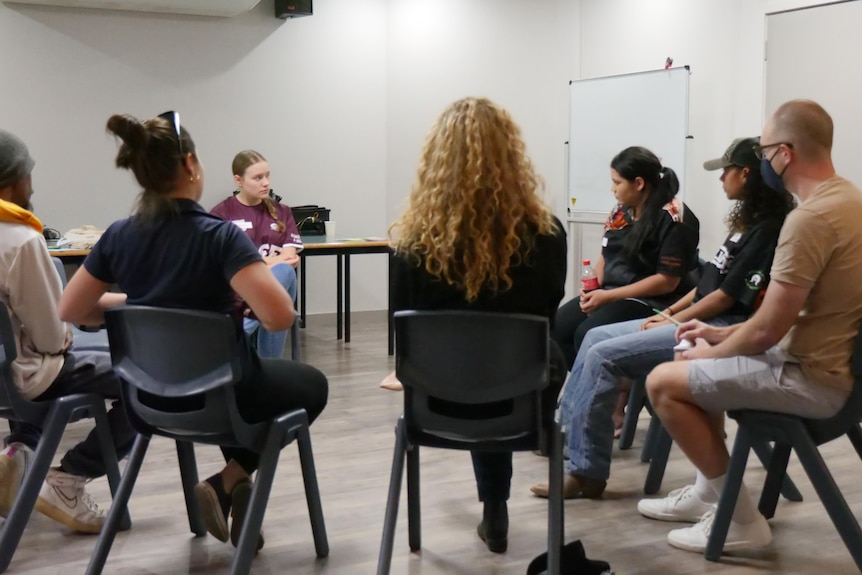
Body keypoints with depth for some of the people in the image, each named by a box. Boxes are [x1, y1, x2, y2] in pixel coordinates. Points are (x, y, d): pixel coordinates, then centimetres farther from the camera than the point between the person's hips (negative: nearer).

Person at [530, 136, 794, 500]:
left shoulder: (768, 229, -14)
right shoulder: (749, 223, 15)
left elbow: (727, 296, -17)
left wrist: (673, 323, -9)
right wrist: (668, 313, 10)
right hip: (701, 320, 10)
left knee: (603, 356, -18)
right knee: (596, 337, 4)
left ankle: (586, 472, -10)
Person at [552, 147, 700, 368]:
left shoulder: (673, 218, -13)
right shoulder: (621, 210, 10)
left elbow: (668, 281, -17)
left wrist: (609, 296, -18)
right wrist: (592, 288, -5)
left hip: (652, 301, -8)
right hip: (609, 293, 8)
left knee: (587, 335, -29)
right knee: (556, 327, -13)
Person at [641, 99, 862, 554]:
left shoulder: (810, 218, -25)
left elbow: (766, 330, -22)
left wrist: (713, 351, -2)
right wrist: (721, 335, 13)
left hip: (812, 377, -10)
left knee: (663, 382, -6)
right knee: (700, 364, 24)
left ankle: (740, 516, 3)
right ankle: (710, 492, 28)